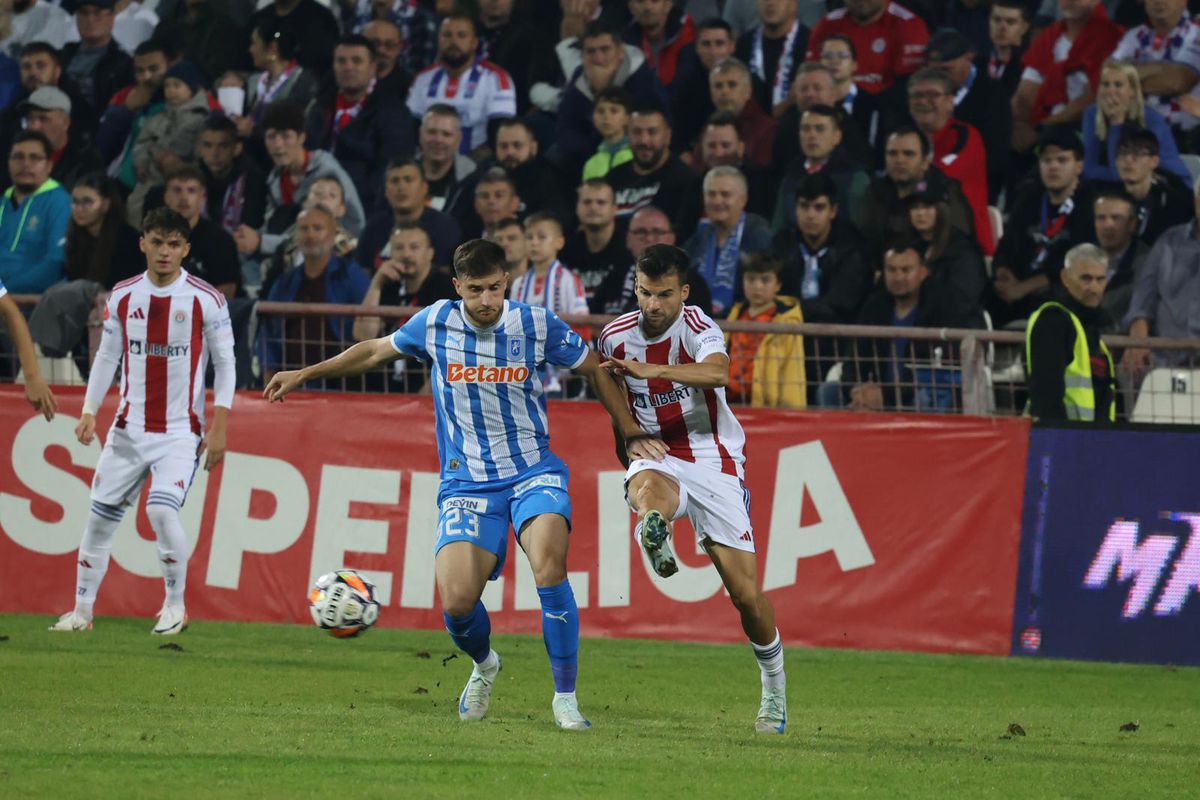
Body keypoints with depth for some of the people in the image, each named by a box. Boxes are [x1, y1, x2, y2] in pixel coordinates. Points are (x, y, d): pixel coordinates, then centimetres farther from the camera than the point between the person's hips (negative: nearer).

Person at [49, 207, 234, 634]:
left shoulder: (207, 300, -6)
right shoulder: (123, 296, 4)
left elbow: (225, 363, -2)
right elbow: (107, 356, 11)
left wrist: (219, 427, -7)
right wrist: (89, 411, 2)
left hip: (181, 431, -4)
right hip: (129, 428, 4)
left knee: (161, 510, -21)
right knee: (100, 516, 2)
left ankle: (176, 605, -3)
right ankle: (82, 610, 15)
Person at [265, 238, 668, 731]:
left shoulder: (537, 325, -6)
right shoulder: (436, 323, -3)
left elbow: (594, 370, 10)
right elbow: (376, 352, 15)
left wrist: (631, 434, 9)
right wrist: (306, 374, 16)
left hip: (533, 472, -1)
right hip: (467, 482, 1)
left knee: (549, 564, -30)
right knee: (456, 603, -15)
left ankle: (566, 698, -18)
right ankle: (484, 666, 22)